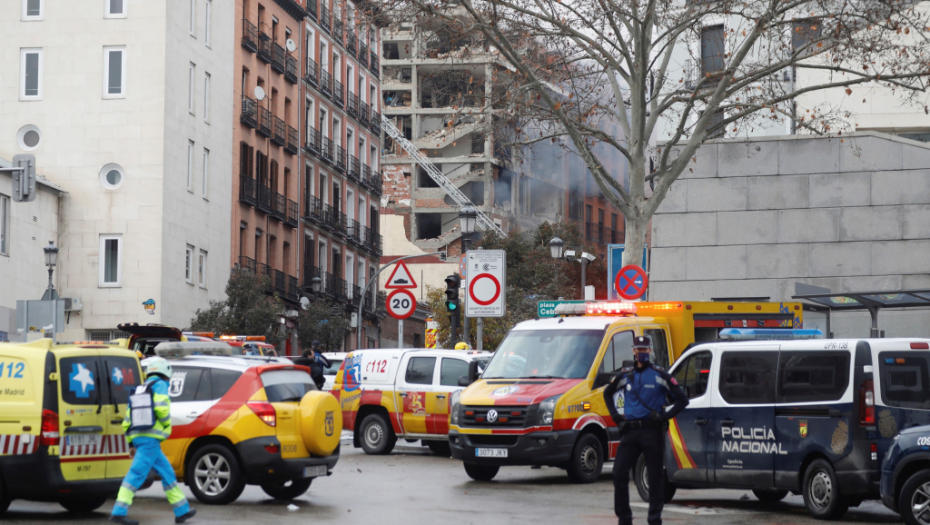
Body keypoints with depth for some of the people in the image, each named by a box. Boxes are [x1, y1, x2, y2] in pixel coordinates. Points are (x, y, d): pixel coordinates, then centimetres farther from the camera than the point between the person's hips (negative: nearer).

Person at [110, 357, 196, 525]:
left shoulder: (137, 391, 23)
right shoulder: (160, 385, 0)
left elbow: (127, 421, 20)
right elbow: (161, 408, -18)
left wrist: (131, 444, 21)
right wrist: (167, 427, -2)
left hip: (138, 437, 8)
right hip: (151, 437, -8)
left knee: (167, 473, 14)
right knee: (136, 474, -12)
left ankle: (182, 511, 19)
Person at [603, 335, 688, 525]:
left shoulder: (660, 375, 0)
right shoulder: (625, 375, 11)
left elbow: (682, 399, 2)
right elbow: (608, 393, 29)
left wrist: (665, 416, -8)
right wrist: (615, 415, 15)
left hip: (652, 431, -3)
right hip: (630, 430, 3)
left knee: (655, 477, 0)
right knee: (619, 473, -5)